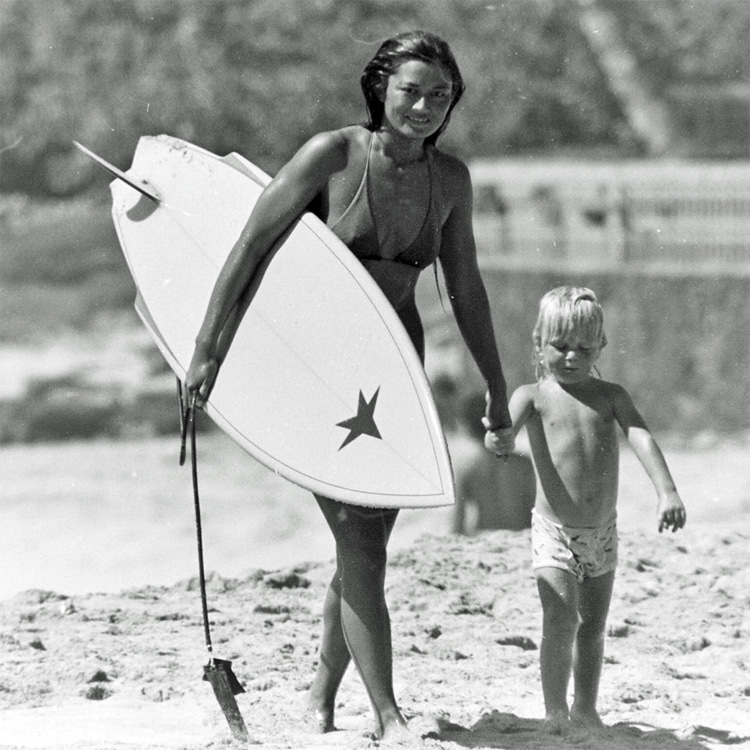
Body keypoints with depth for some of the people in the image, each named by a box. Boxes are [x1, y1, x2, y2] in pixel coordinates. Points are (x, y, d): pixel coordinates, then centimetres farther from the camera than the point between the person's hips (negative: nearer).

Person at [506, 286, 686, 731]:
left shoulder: (610, 397, 3)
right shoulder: (534, 397, -3)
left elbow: (642, 439, -8)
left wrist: (667, 492, -22)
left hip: (603, 532, 4)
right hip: (555, 532, -3)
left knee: (593, 625, 12)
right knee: (561, 619, -16)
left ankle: (585, 709, 25)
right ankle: (555, 713, -12)